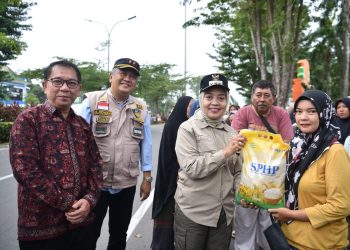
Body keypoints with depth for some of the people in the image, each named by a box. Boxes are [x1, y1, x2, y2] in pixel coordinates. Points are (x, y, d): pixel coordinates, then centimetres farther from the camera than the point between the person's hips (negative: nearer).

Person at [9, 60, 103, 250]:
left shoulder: (82, 125, 10)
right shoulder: (28, 119, -7)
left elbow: (95, 164, 8)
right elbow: (24, 169, -16)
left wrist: (90, 199, -9)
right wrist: (67, 203, -15)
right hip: (41, 227, -5)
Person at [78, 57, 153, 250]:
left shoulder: (141, 108, 3)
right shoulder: (92, 102, -7)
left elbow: (146, 144, 5)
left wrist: (147, 178, 5)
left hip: (127, 184, 3)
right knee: (89, 234, 14)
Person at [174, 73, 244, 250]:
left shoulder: (231, 133, 5)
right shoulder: (188, 128, -9)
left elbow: (237, 172, 10)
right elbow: (191, 168, -18)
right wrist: (225, 153, -20)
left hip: (224, 213, 5)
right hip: (192, 212, -4)